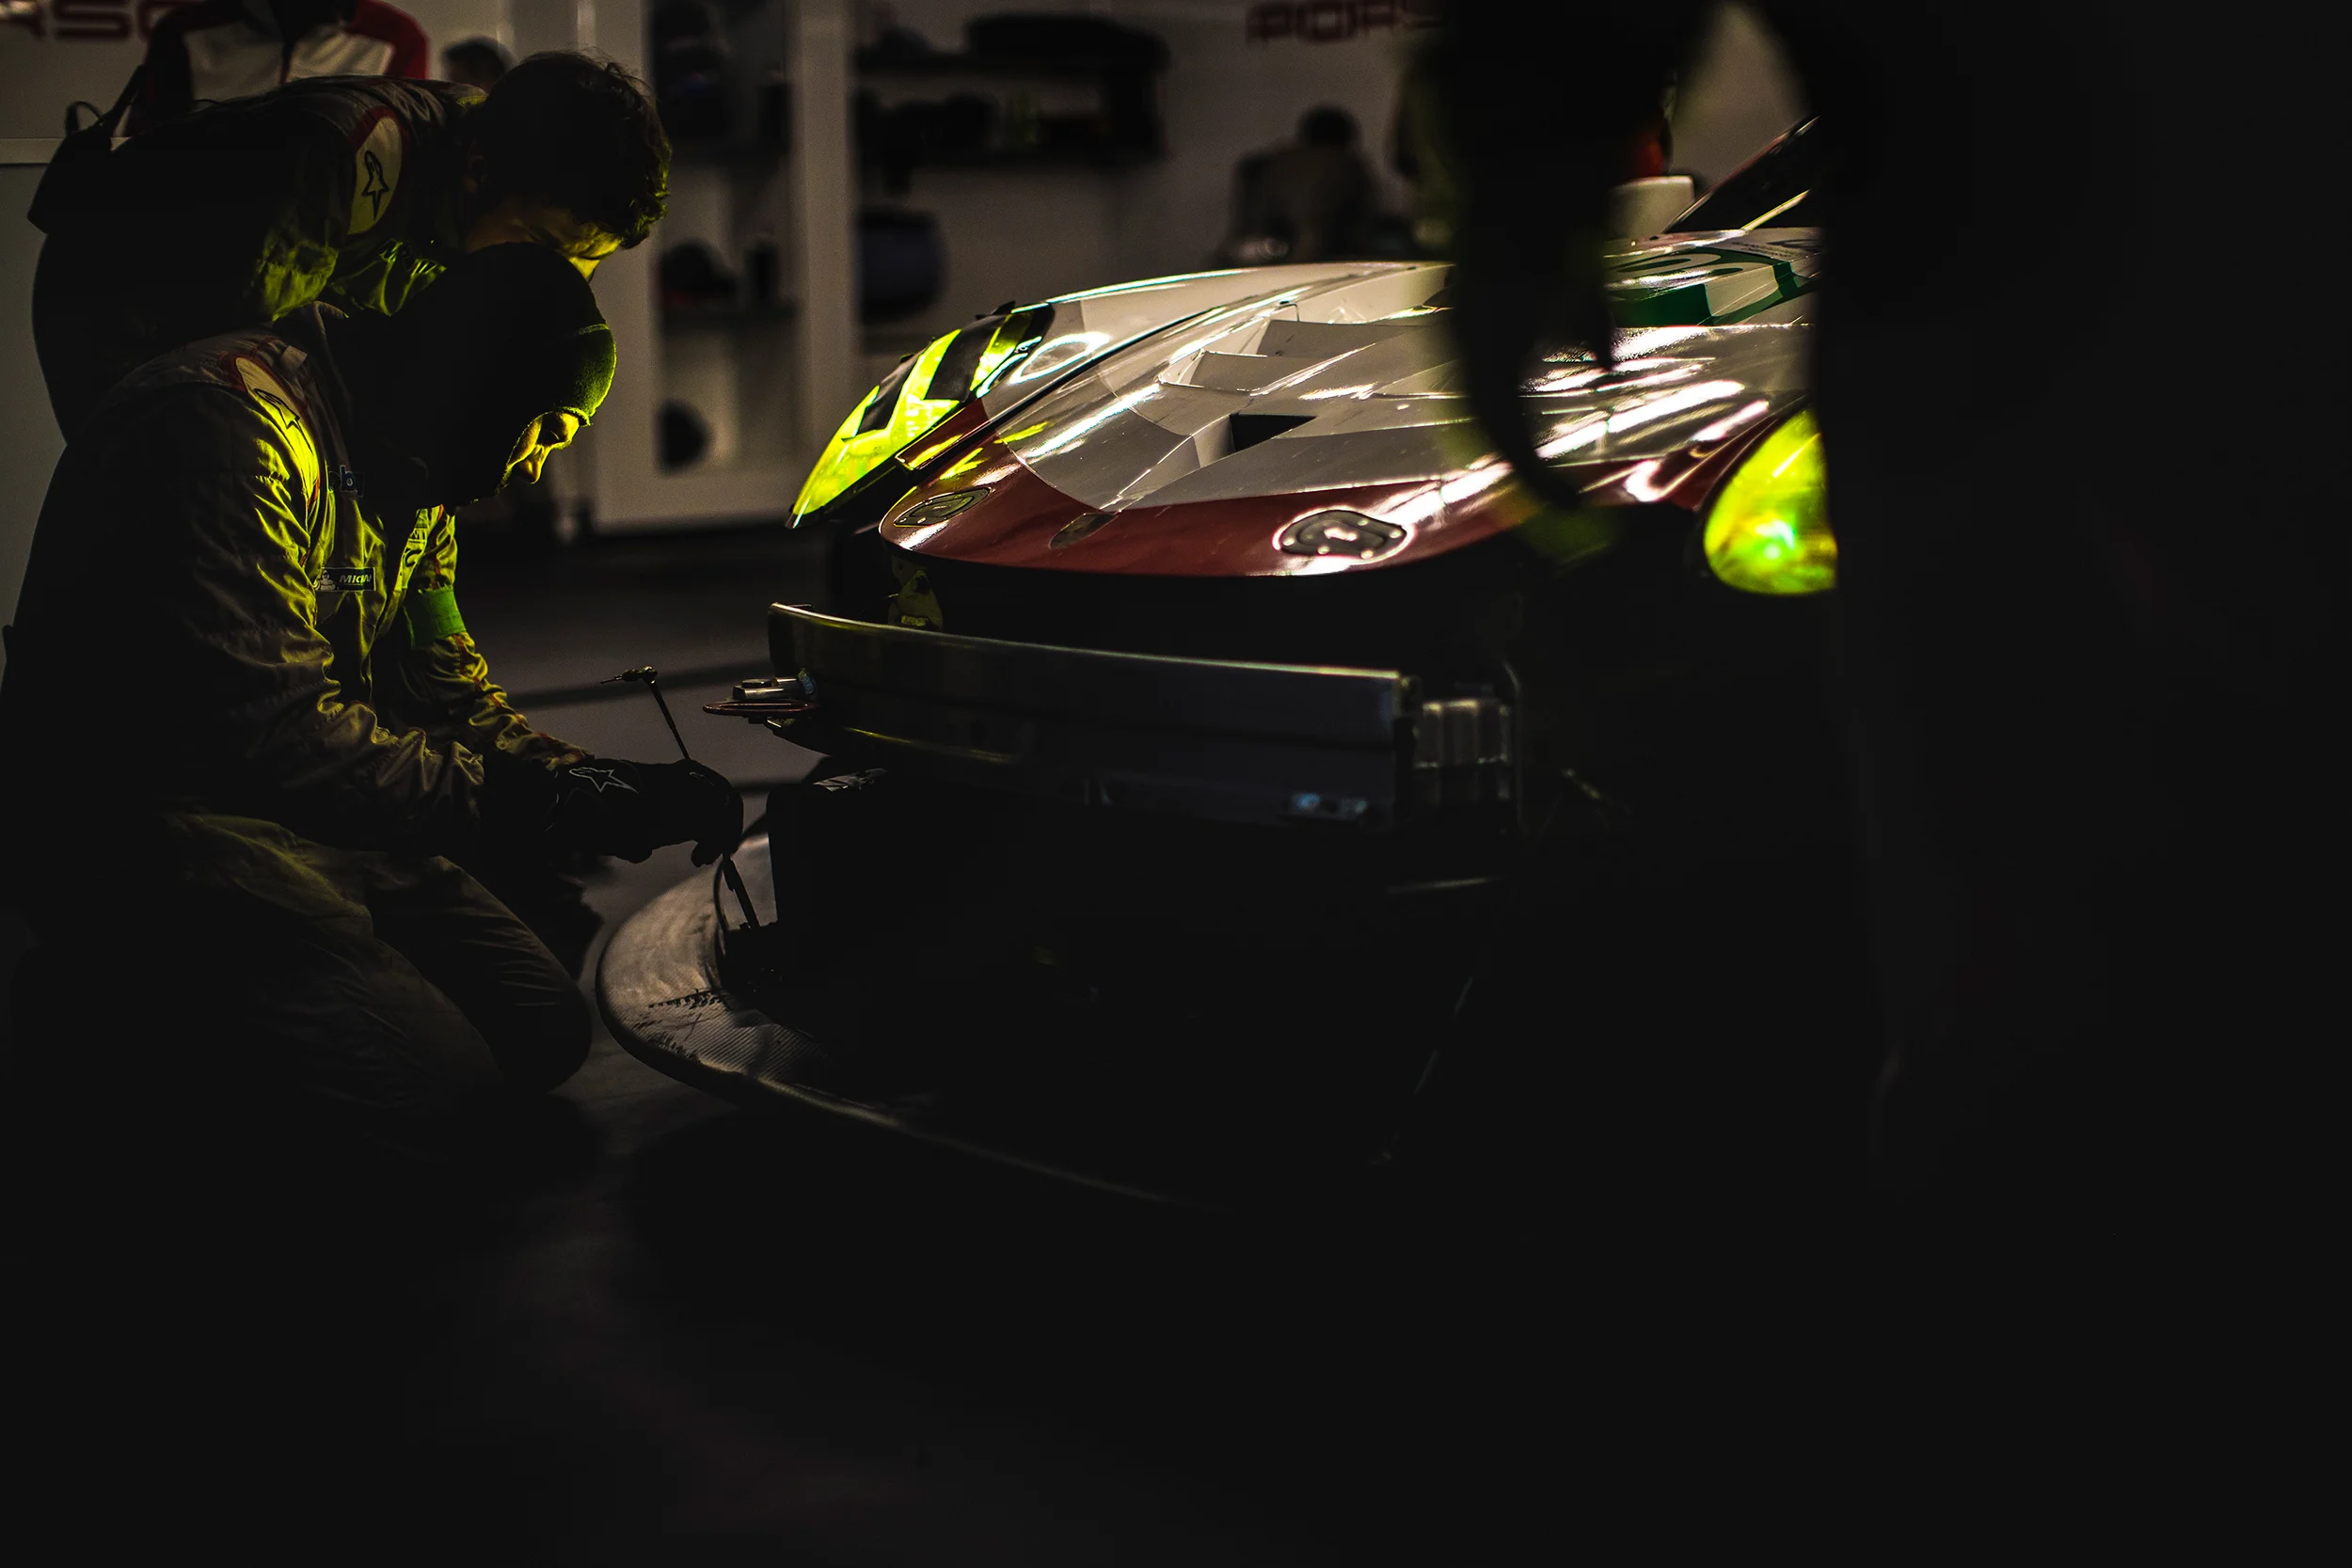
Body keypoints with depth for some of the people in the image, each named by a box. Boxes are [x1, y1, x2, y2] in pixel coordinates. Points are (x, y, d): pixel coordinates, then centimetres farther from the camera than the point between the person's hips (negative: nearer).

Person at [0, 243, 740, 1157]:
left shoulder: (407, 474, 13)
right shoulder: (239, 420, -21)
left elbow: (445, 690, 11)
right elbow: (268, 730, -30)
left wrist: (612, 790, -6)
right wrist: (530, 804, -25)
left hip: (305, 813, 10)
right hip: (131, 830, -10)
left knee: (544, 1032, 2)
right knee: (436, 1085, -22)